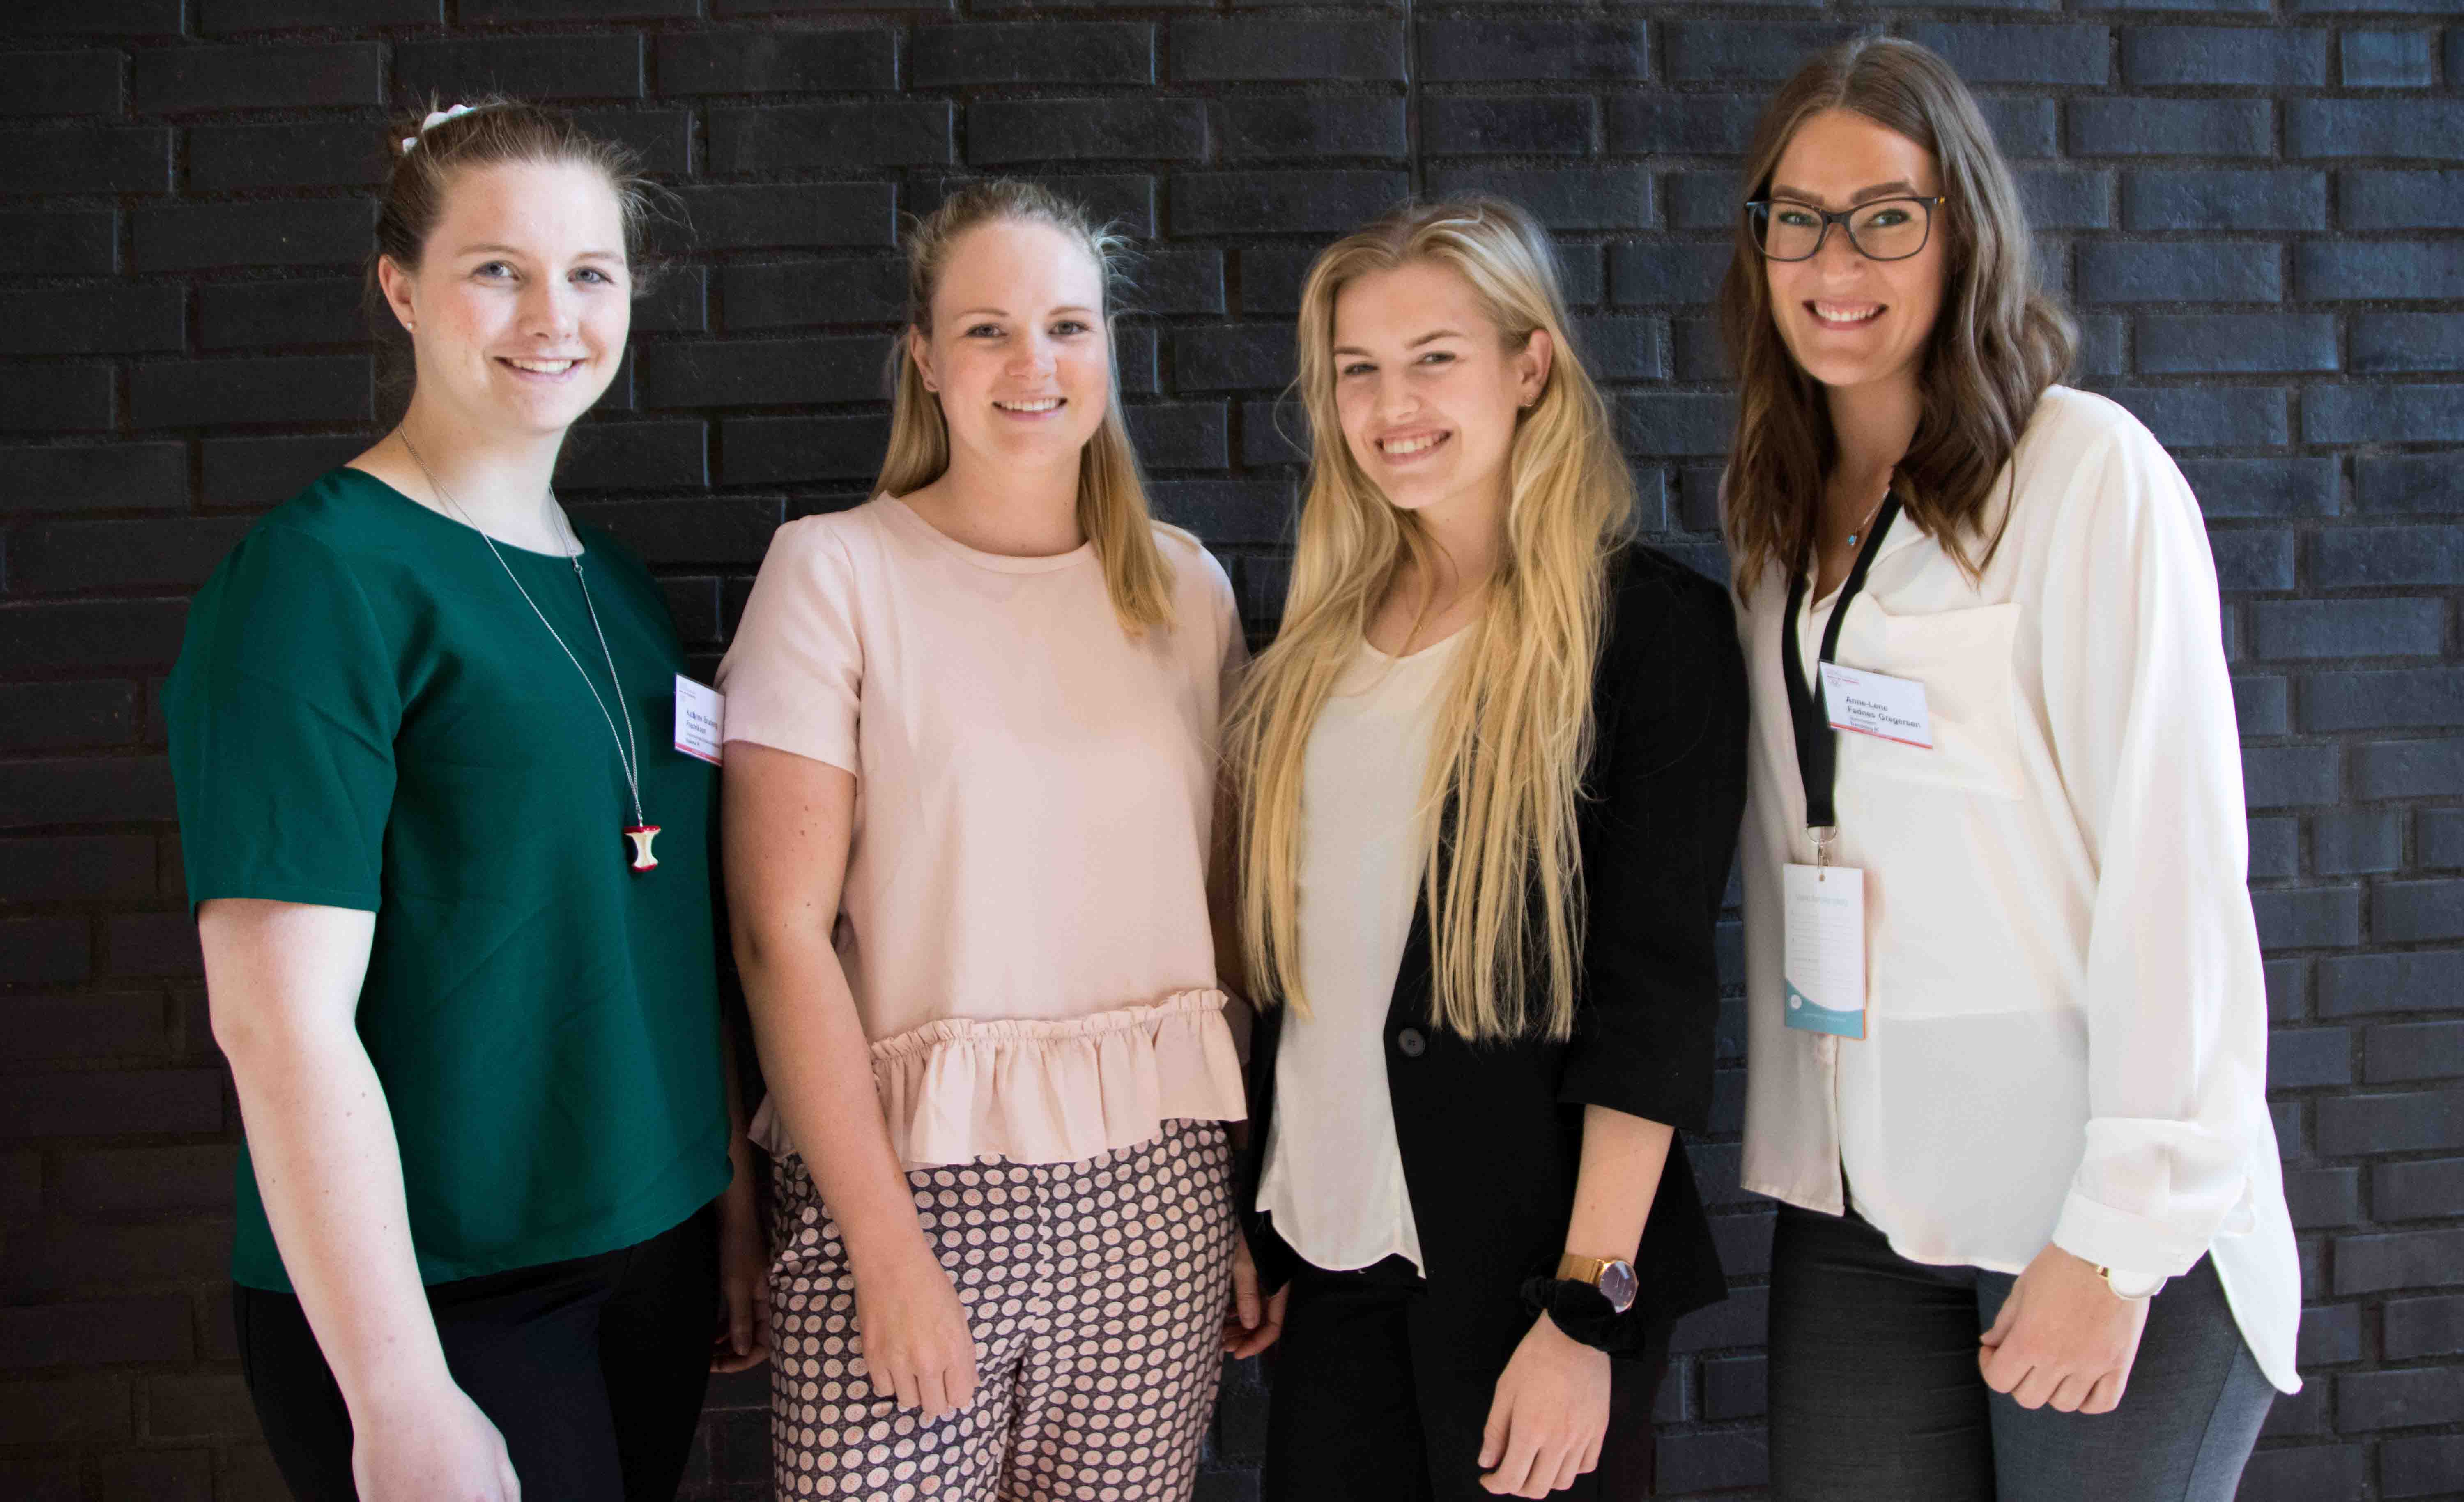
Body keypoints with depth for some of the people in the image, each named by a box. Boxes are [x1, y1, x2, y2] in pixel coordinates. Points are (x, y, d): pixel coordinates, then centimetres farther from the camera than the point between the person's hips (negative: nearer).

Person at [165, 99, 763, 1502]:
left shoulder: (619, 585, 7)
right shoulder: (319, 575, -14)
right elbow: (281, 1017, -19)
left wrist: (740, 1202, 11)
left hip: (656, 1252, 7)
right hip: (440, 1303, -6)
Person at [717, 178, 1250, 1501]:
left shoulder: (1187, 586, 8)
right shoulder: (834, 571, -4)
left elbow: (1220, 906, 12)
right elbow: (782, 935, -9)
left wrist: (1261, 1196, 8)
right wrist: (887, 1245, -13)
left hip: (1158, 1195, 3)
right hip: (907, 1181, -3)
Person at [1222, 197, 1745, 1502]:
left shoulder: (1652, 625, -9)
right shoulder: (1325, 635, 9)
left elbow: (1652, 989, -13)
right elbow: (1297, 954, 12)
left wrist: (1588, 1307, -16)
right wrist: (1253, 1231, 11)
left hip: (1525, 1258, -5)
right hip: (1331, 1249, 5)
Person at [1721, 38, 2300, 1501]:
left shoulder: (2090, 472, -10)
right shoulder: (1782, 513, 10)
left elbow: (2174, 858, -14)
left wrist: (2117, 1237, -17)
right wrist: (1788, 1142, 8)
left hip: (2105, 1211, -5)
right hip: (1856, 1205, 5)